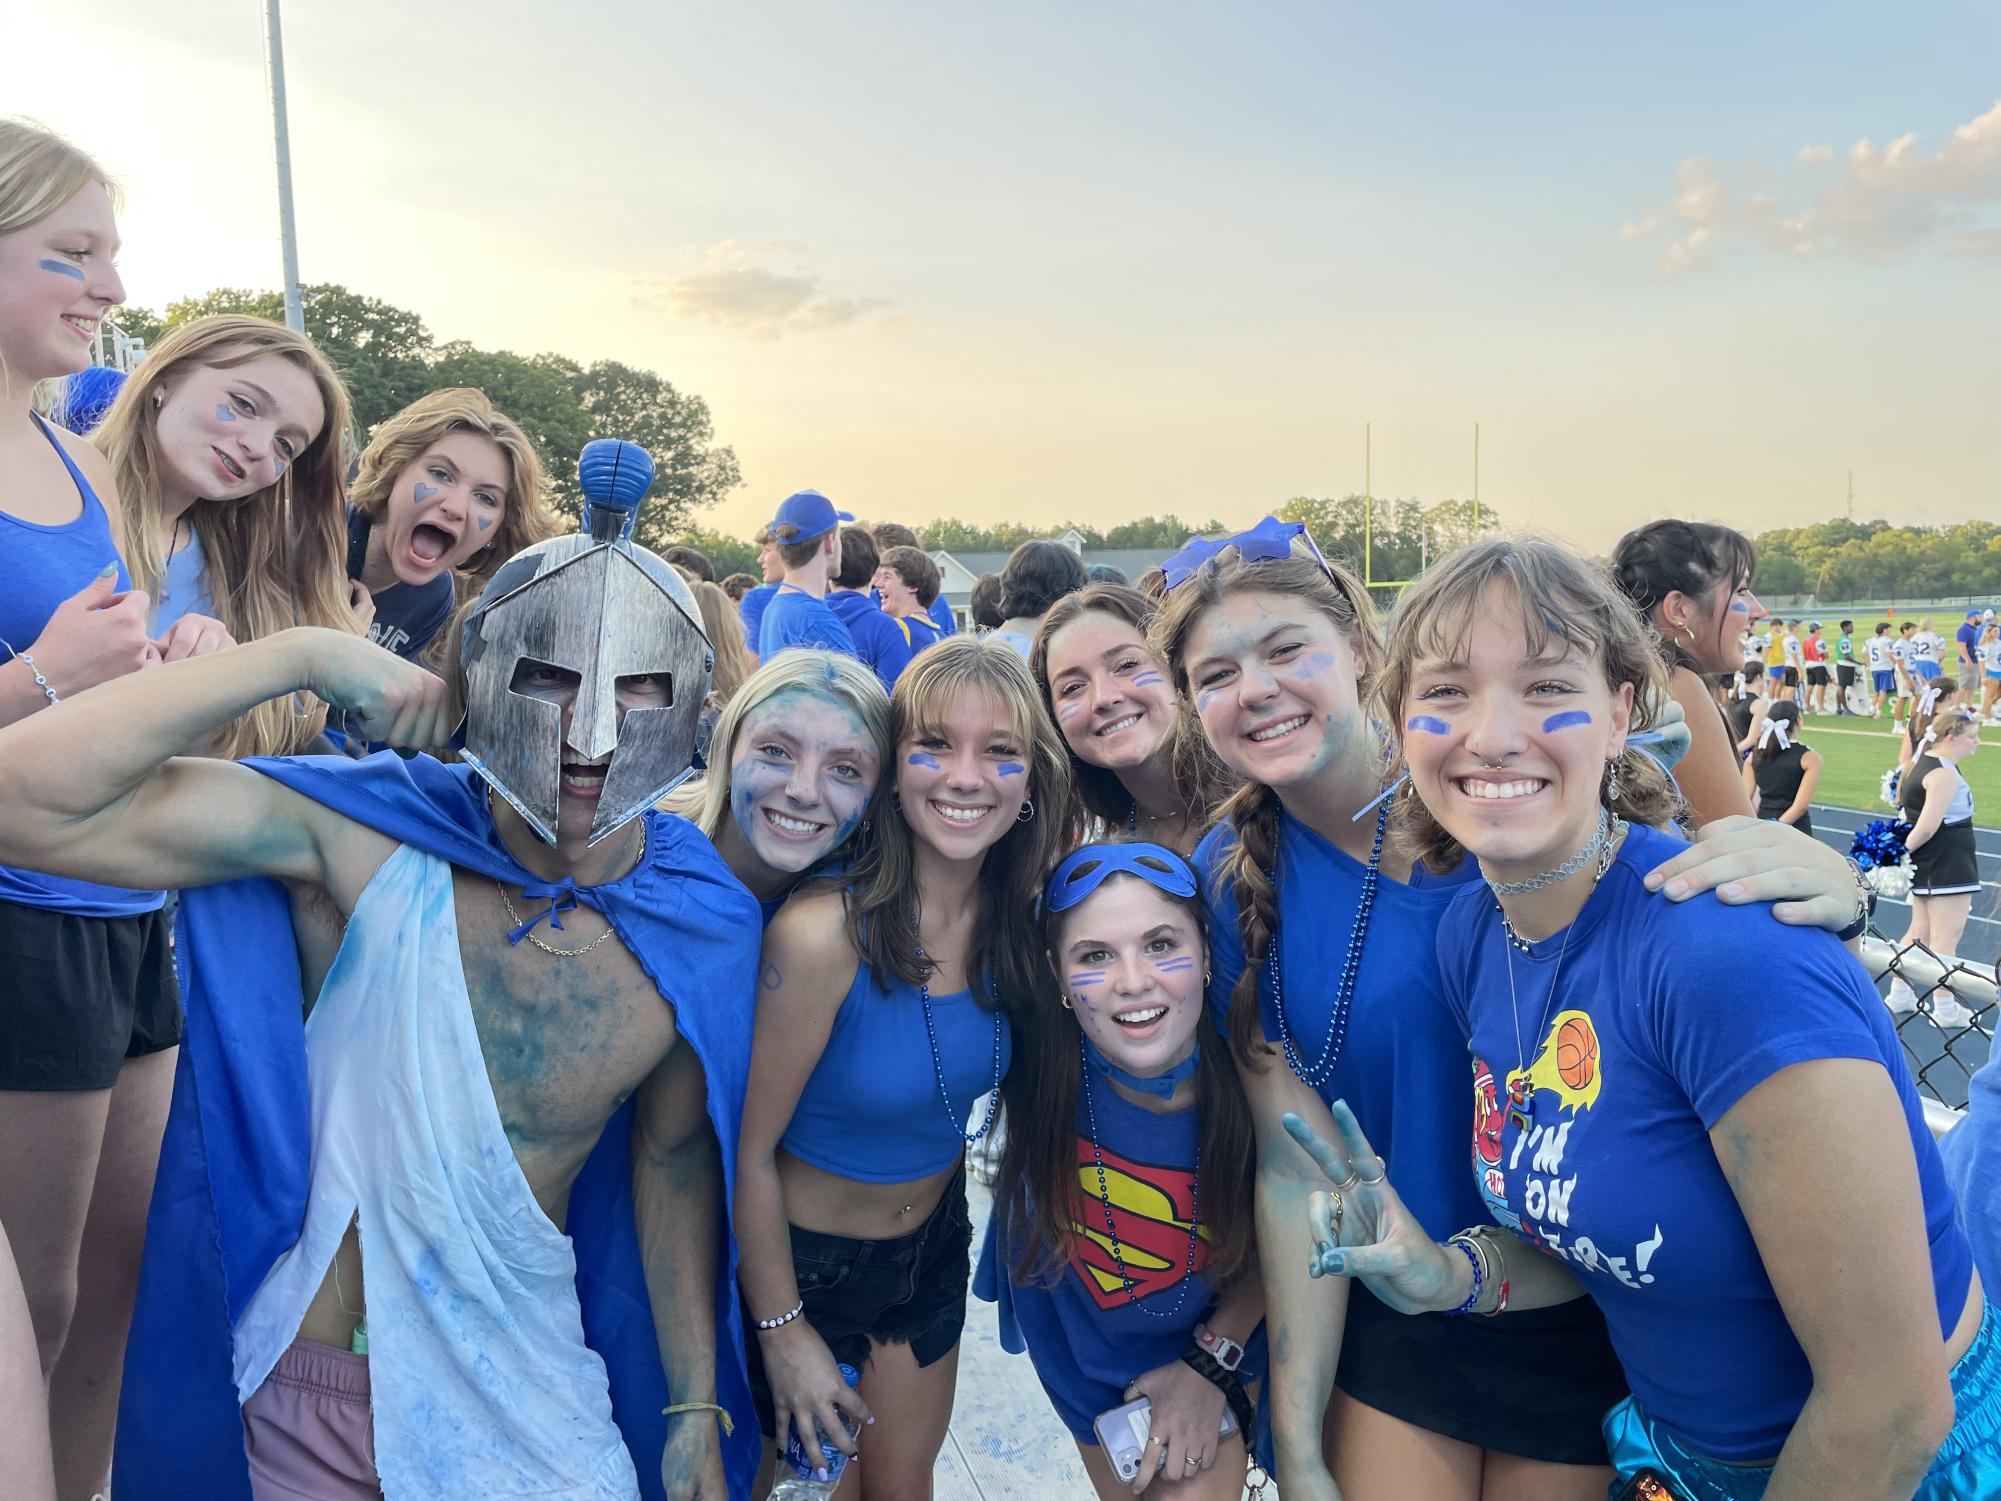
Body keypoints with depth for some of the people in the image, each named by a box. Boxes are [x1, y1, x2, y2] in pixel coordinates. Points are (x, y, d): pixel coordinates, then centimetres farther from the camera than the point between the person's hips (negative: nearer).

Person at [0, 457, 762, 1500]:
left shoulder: (705, 927, -12)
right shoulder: (366, 836, -19)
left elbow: (672, 1158, 2)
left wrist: (694, 1412, 6)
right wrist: (301, 655, -28)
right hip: (307, 1396, 0)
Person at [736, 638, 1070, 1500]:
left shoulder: (1015, 922, -12)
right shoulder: (821, 934, -30)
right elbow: (750, 1154, -20)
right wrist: (783, 1332, -12)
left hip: (935, 1246, 5)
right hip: (808, 1262, -4)